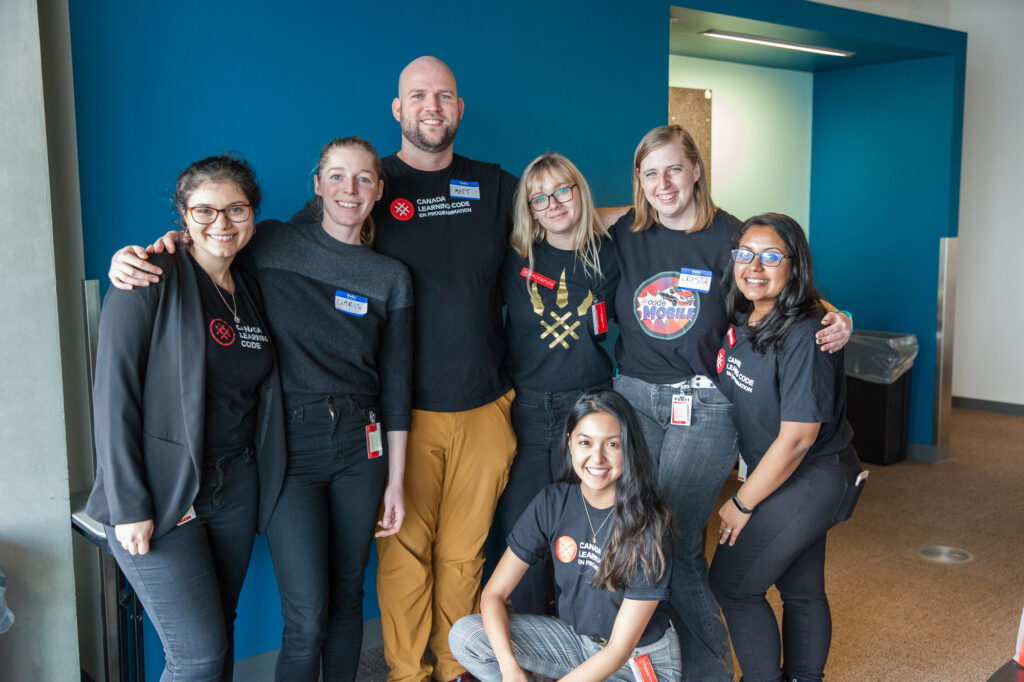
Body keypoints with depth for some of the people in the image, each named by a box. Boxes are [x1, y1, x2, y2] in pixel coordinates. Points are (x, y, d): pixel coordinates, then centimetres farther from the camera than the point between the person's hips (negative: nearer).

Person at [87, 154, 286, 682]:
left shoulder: (251, 290, 10)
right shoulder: (154, 280, -10)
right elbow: (114, 393, -14)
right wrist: (129, 505, -16)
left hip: (236, 488, 6)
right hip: (161, 493, -6)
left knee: (218, 633, 14)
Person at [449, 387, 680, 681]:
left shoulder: (648, 525, -22)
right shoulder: (552, 503, -10)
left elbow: (620, 649, -21)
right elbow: (494, 593, -9)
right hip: (574, 636, 4)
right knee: (464, 635, -14)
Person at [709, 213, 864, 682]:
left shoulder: (804, 335, -25)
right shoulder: (742, 320, 0)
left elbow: (797, 438, -25)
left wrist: (742, 503, -16)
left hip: (811, 480, -8)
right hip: (801, 480, 8)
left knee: (731, 585, 0)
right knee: (801, 589, 21)